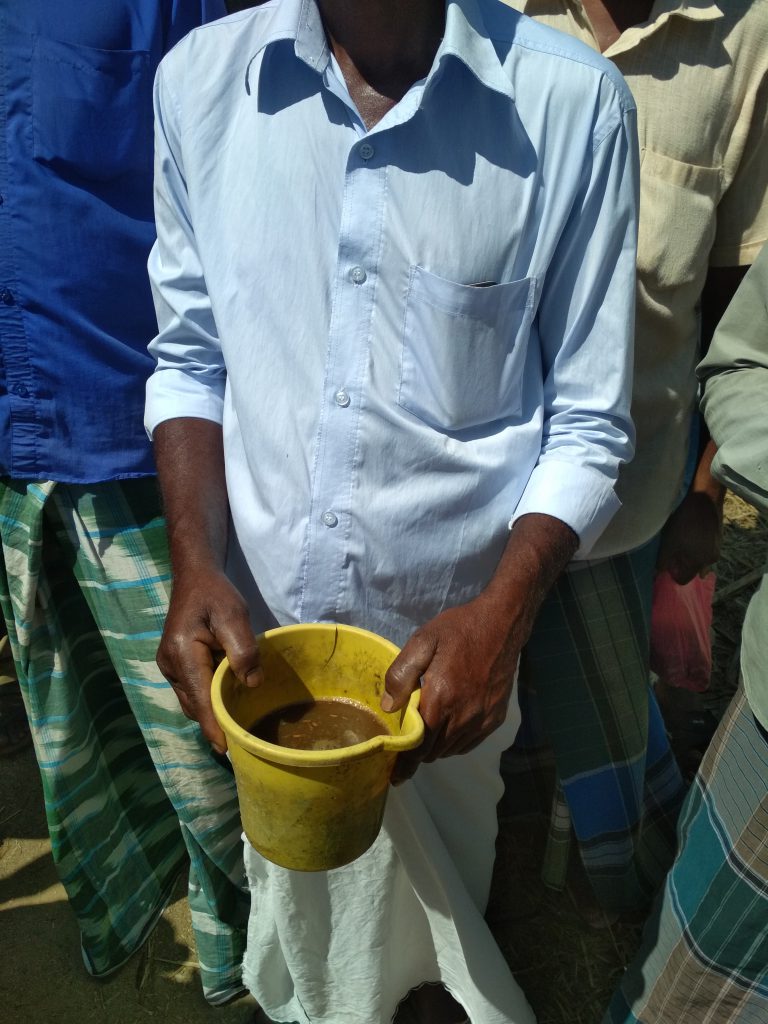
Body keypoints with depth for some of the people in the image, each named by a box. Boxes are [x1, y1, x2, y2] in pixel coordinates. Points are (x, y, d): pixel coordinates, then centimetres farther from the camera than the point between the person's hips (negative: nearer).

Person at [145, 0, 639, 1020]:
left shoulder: (570, 99, -13)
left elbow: (588, 422, -8)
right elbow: (190, 357, 3)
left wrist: (503, 614, -21)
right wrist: (197, 567, -11)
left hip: (450, 640, -1)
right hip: (259, 629, 2)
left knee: (445, 888, 25)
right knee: (301, 890, 25)